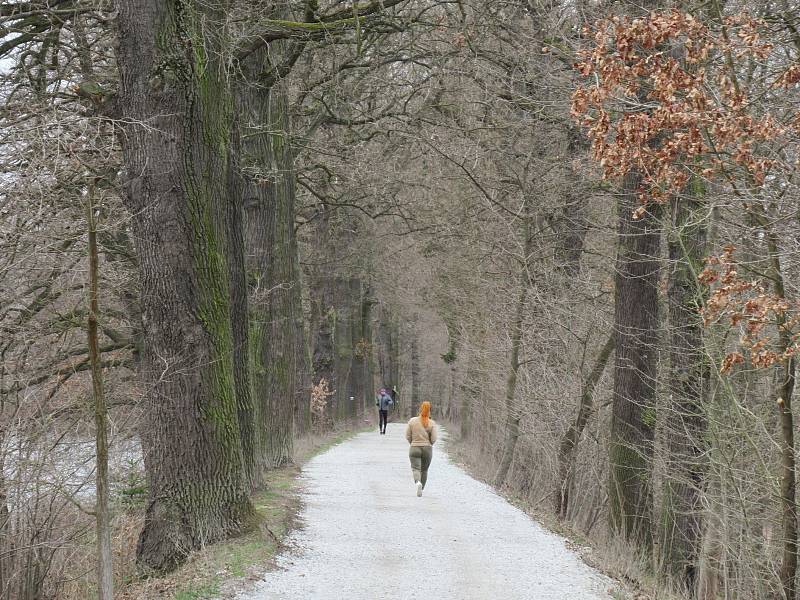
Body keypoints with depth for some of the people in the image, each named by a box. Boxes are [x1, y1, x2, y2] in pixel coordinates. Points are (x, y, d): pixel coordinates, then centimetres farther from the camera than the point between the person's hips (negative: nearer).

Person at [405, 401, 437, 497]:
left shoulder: (412, 421, -4)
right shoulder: (432, 423, -6)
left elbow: (407, 436, -1)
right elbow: (433, 439, -9)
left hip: (414, 448, -1)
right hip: (427, 449, 1)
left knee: (416, 468, -4)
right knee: (424, 470, 16)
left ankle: (418, 482, -33)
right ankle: (421, 489, 23)